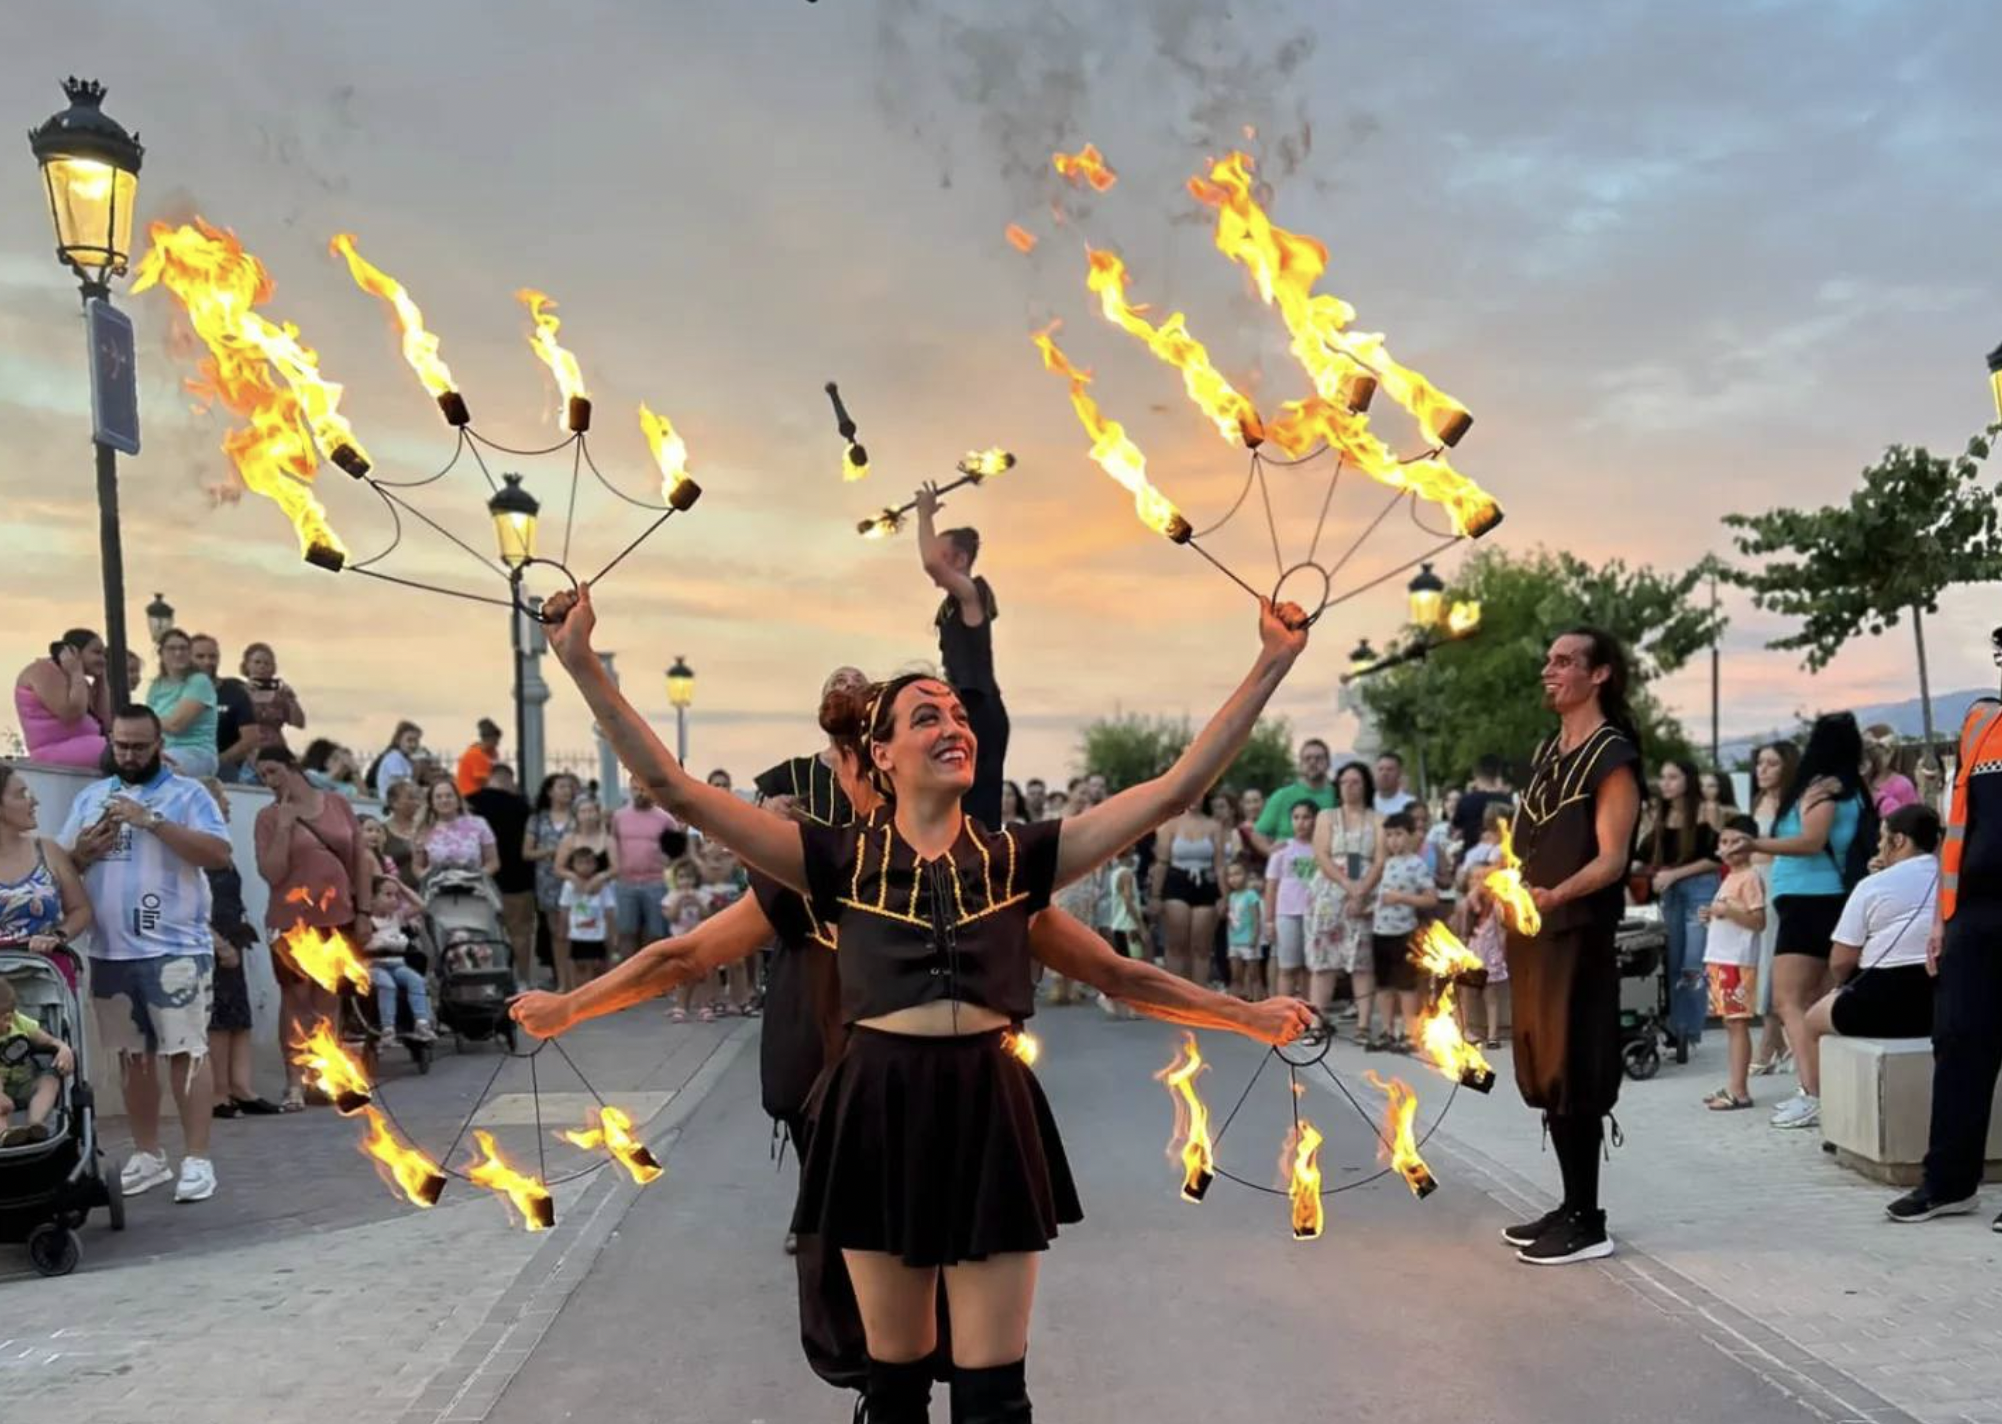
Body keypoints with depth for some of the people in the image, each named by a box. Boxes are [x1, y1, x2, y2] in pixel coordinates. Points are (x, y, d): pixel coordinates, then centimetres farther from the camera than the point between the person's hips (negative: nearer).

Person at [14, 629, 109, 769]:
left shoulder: (75, 679, 18)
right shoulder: (45, 671, -6)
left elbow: (105, 718, 9)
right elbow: (72, 715, -21)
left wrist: (101, 678, 9)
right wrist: (77, 672, -11)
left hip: (81, 749, 9)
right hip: (55, 752, -9)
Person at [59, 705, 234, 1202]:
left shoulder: (187, 793, -1)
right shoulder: (89, 797, 14)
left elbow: (219, 854, -14)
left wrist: (153, 822, -18)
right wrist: (82, 853, -7)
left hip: (175, 950, -5)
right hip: (109, 953, 5)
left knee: (185, 1054, -4)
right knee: (132, 1056, 11)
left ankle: (196, 1159, 0)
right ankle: (147, 1155, 21)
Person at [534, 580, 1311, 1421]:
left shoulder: (1018, 857, 5)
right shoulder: (842, 860, 2)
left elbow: (1176, 787, 1)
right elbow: (677, 790, -3)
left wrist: (1270, 666, -4)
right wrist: (582, 663, -9)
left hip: (990, 1110, 1)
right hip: (879, 1109, 0)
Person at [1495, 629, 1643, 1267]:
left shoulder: (1613, 756, -9)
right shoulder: (1546, 752, 16)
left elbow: (1611, 858, -16)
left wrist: (1555, 896, -30)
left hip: (1579, 935, -8)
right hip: (1532, 933, 8)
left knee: (1573, 1079, -5)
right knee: (1545, 1077, 12)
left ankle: (1588, 1222, 2)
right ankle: (1571, 1207, 22)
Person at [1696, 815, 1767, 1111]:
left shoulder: (1750, 878, -10)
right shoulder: (1729, 877, 18)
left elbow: (1758, 922, -17)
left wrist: (1727, 910, -23)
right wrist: (1711, 916, 8)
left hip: (1738, 962, -9)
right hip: (1720, 959, 9)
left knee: (1738, 1023, -7)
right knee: (1730, 1023, 11)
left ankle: (1739, 1091, -5)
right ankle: (1733, 1087, 17)